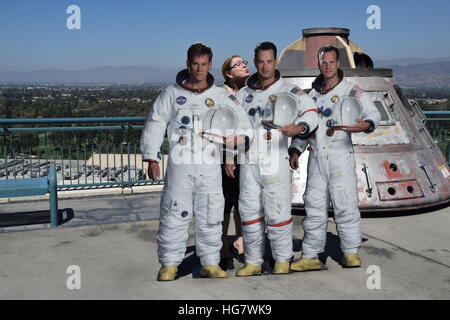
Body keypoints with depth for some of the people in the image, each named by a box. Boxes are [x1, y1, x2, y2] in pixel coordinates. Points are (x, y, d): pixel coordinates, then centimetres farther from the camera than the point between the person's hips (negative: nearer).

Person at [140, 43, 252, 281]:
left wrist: (234, 137, -9)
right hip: (179, 166, -1)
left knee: (210, 216, 6)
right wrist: (152, 158, 1)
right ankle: (169, 264, 13)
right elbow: (154, 125, 8)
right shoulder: (171, 94, 7)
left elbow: (243, 122, 11)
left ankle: (210, 263, 18)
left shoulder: (221, 96, 10)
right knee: (174, 216, 0)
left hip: (210, 167, 1)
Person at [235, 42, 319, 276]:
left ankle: (282, 260, 14)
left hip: (276, 162, -4)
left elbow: (310, 111, -8)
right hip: (249, 162, 4)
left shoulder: (289, 91, 2)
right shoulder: (244, 93, 15)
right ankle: (253, 262, 18)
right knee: (249, 211, 7)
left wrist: (299, 127, -28)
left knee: (277, 211, -2)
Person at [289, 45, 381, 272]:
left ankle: (351, 253, 12)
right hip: (316, 157, 4)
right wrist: (296, 149, 8)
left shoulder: (352, 91, 2)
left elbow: (373, 112, -7)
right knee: (314, 206, 5)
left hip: (340, 156, -4)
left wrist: (366, 124, -30)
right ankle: (310, 257, 11)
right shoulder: (312, 94, 16)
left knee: (345, 205, -3)